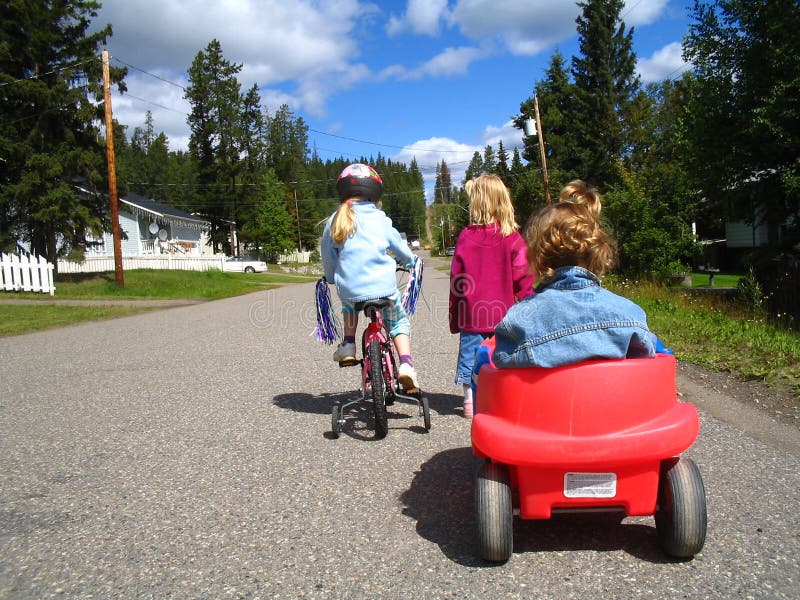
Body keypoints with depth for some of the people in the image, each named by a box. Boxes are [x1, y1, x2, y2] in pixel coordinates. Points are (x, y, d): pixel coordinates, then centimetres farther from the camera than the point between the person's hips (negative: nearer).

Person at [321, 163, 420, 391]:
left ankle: (348, 343, 23)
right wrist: (410, 260, 36)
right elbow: (399, 247, 14)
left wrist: (331, 277, 32)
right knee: (398, 321, 20)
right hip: (384, 287, -2)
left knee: (349, 302, 37)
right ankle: (406, 363, 1)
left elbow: (327, 257, 13)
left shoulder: (335, 221, 4)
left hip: (350, 289, 2)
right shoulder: (379, 219, 1)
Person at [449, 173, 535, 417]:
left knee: (470, 355, 12)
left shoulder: (466, 236, -6)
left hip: (471, 312, 0)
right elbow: (522, 277, -6)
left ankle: (470, 400, 16)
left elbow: (456, 277, -2)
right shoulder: (512, 238, -6)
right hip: (502, 313, 0)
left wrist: (454, 314, 7)